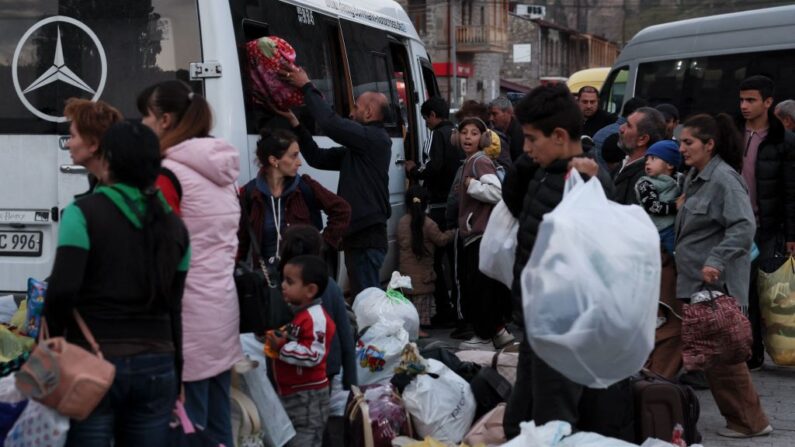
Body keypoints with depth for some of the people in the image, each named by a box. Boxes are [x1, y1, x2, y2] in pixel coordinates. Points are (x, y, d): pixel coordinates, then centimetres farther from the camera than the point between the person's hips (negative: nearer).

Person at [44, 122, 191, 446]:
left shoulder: (83, 213, -6)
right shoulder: (174, 226, 9)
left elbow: (62, 289, -16)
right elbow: (173, 308, 11)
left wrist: (52, 338, 1)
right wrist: (176, 376, 17)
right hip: (156, 367, 4)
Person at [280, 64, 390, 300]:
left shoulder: (375, 139, -11)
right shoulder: (358, 147, 20)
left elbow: (331, 123, -22)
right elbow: (319, 157, 18)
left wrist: (306, 86, -13)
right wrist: (295, 124, 14)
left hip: (368, 238, -11)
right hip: (359, 236, 11)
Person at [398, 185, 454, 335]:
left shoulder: (402, 222, 1)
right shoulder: (428, 224, -15)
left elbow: (399, 243, 10)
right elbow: (441, 240, -6)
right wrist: (452, 233, 10)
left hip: (405, 268, 5)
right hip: (422, 270, -5)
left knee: (408, 297, 13)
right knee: (422, 298, 1)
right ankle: (418, 326, 0)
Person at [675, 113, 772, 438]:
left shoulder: (724, 179, -17)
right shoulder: (694, 177, 12)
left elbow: (744, 226, -25)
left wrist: (716, 261, -30)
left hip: (716, 282, -9)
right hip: (694, 281, 9)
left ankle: (749, 421, 8)